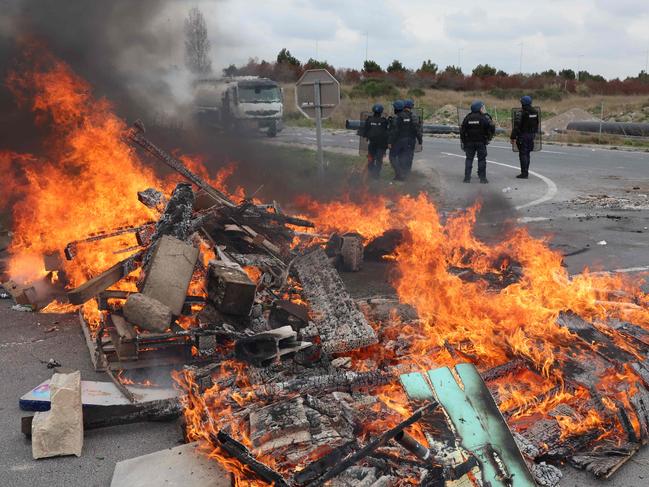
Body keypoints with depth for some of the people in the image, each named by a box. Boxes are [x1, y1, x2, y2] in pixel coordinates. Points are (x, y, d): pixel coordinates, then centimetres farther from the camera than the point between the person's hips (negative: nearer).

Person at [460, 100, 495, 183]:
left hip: (469, 142, 3)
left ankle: (467, 177, 2)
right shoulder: (483, 118, -7)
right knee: (482, 160, 2)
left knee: (469, 159, 7)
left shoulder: (467, 118, 4)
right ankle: (482, 178, 1)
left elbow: (462, 131, 5)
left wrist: (463, 142, 12)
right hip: (481, 142, -3)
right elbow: (492, 128, -9)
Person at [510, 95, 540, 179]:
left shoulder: (521, 113, -16)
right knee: (527, 154, 16)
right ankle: (526, 172, 22)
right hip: (532, 135, 7)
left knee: (523, 154, -3)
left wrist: (513, 137, -16)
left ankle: (524, 173, -5)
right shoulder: (536, 112, 7)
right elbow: (537, 124, 15)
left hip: (523, 135, -7)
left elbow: (516, 126, -19)